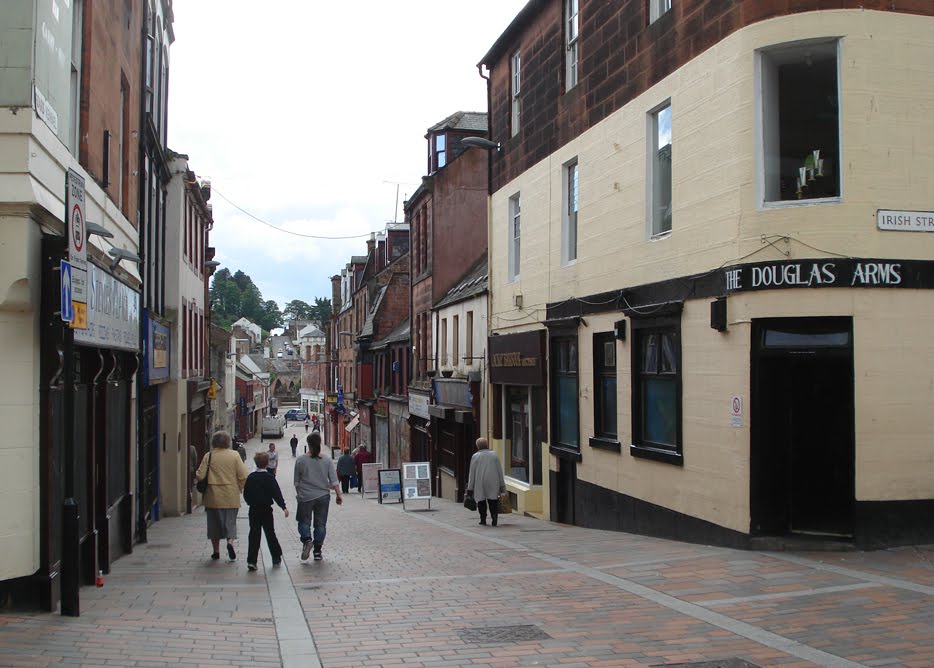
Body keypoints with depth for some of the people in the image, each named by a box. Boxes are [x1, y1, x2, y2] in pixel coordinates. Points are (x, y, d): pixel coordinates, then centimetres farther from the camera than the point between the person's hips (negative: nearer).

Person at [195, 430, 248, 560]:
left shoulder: (209, 456, -5)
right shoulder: (234, 455, -4)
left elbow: (200, 475, -6)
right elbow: (243, 476, -6)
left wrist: (196, 473, 16)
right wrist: (239, 488, 10)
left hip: (213, 496, 0)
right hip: (231, 497, 0)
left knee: (214, 523, 12)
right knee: (230, 521, 10)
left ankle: (216, 551, 16)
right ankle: (230, 541, -14)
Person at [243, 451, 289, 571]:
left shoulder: (250, 477, 2)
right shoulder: (269, 478, -9)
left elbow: (246, 494, 7)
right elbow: (276, 493, -14)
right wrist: (283, 507, -13)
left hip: (253, 510, 2)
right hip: (266, 509, -2)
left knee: (254, 534, 2)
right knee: (270, 533, 9)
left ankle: (251, 561, -7)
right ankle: (276, 558, 17)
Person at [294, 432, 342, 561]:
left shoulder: (301, 460, -7)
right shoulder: (327, 460, -4)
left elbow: (297, 481, 1)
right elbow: (334, 481, -5)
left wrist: (299, 494, 15)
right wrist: (339, 494, 3)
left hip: (305, 497, -1)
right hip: (323, 497, 1)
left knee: (304, 521, 11)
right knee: (320, 524, 9)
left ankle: (307, 539, -17)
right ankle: (317, 551, 9)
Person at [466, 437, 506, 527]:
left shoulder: (475, 456, -1)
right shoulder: (494, 455, 5)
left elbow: (472, 473, 0)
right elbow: (500, 471, 6)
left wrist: (470, 488, 5)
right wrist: (502, 485, 12)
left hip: (480, 483, -1)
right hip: (493, 483, 1)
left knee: (481, 502, 9)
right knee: (493, 501, 2)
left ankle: (483, 519, 8)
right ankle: (494, 517, -16)